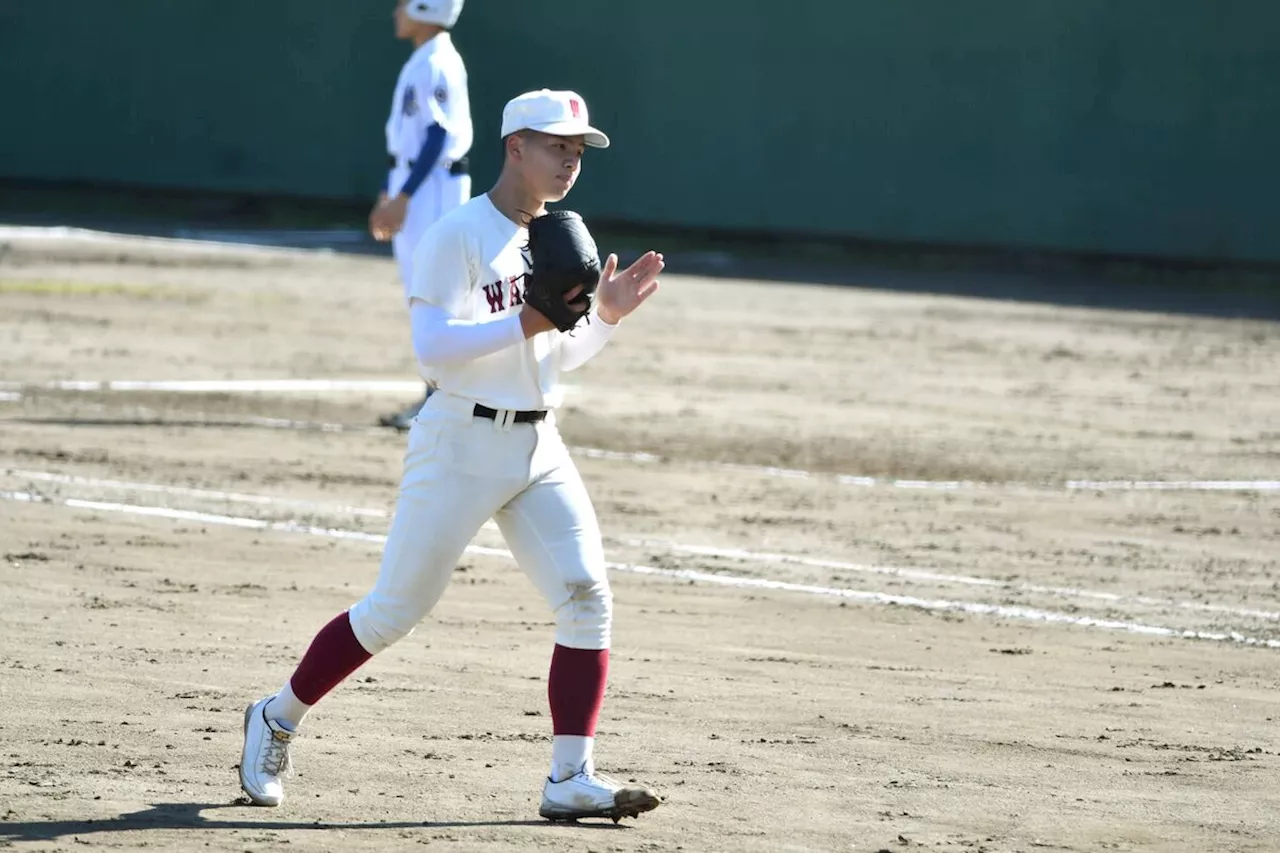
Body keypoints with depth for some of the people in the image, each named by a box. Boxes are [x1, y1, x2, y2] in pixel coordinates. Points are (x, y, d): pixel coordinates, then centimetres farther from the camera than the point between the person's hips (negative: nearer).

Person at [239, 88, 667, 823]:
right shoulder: (459, 236, -12)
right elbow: (432, 347, -22)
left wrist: (607, 316, 2)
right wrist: (526, 322, -28)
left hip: (539, 446, 7)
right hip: (463, 443, -7)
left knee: (587, 596, -9)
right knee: (395, 610, 2)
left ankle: (571, 780, -8)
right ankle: (278, 720, 22)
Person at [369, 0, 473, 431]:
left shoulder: (437, 65, -15)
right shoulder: (420, 64, 15)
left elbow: (438, 136, -20)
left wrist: (403, 197, -22)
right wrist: (388, 196, 21)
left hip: (433, 184, -10)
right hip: (413, 186, 10)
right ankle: (435, 395, 16)